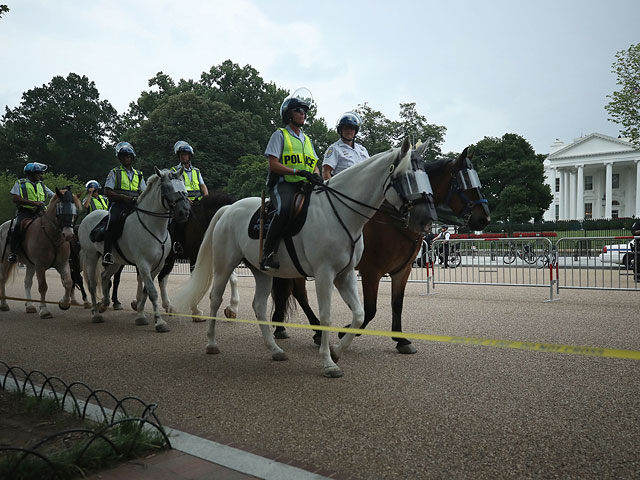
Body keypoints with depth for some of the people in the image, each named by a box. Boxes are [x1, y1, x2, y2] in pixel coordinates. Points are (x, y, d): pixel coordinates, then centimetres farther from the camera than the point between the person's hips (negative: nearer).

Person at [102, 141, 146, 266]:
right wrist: (123, 197, -13)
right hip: (118, 204, -4)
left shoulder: (138, 175, 23)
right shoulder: (114, 172, 12)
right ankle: (107, 253, -36)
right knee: (114, 221, -34)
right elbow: (107, 192, 1)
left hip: (134, 205, 4)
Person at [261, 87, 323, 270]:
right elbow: (273, 164, -6)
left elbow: (314, 165, 23)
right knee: (285, 210, -35)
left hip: (304, 186, 7)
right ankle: (268, 252, -27)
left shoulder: (307, 140, 26)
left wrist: (316, 176, -1)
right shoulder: (279, 135, 5)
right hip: (282, 184, -7)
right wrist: (298, 171, -17)